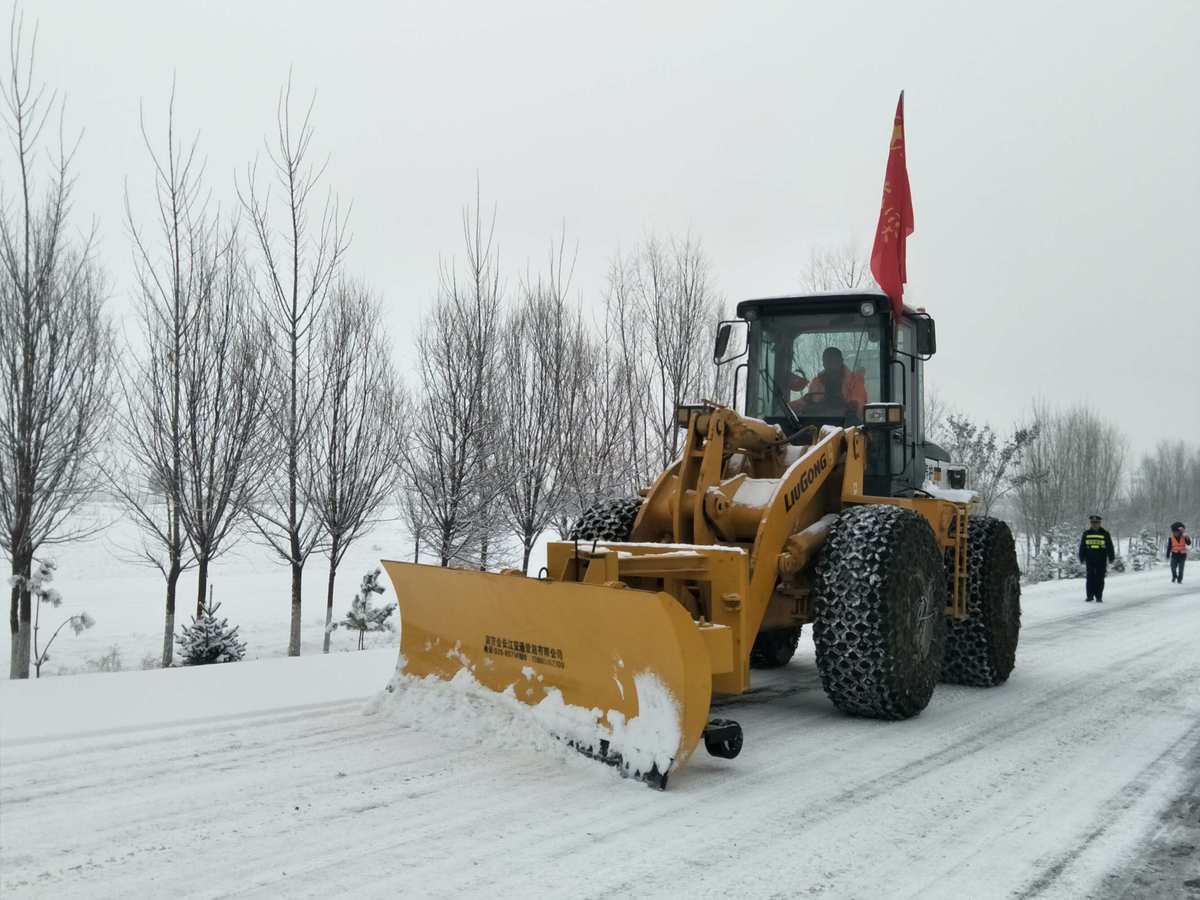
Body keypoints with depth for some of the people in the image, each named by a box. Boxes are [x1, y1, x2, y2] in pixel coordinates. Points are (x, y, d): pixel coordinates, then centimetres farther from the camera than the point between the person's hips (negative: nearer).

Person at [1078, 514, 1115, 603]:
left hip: (1101, 561, -1)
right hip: (1090, 560, 1)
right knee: (1090, 578, 0)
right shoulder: (1086, 534, 6)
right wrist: (1082, 558, 8)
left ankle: (1099, 597, 7)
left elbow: (1110, 547, 5)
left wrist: (1111, 558, 3)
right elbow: (1082, 547, 10)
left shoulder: (1105, 534, 1)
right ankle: (1090, 596, 6)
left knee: (1100, 579, 1)